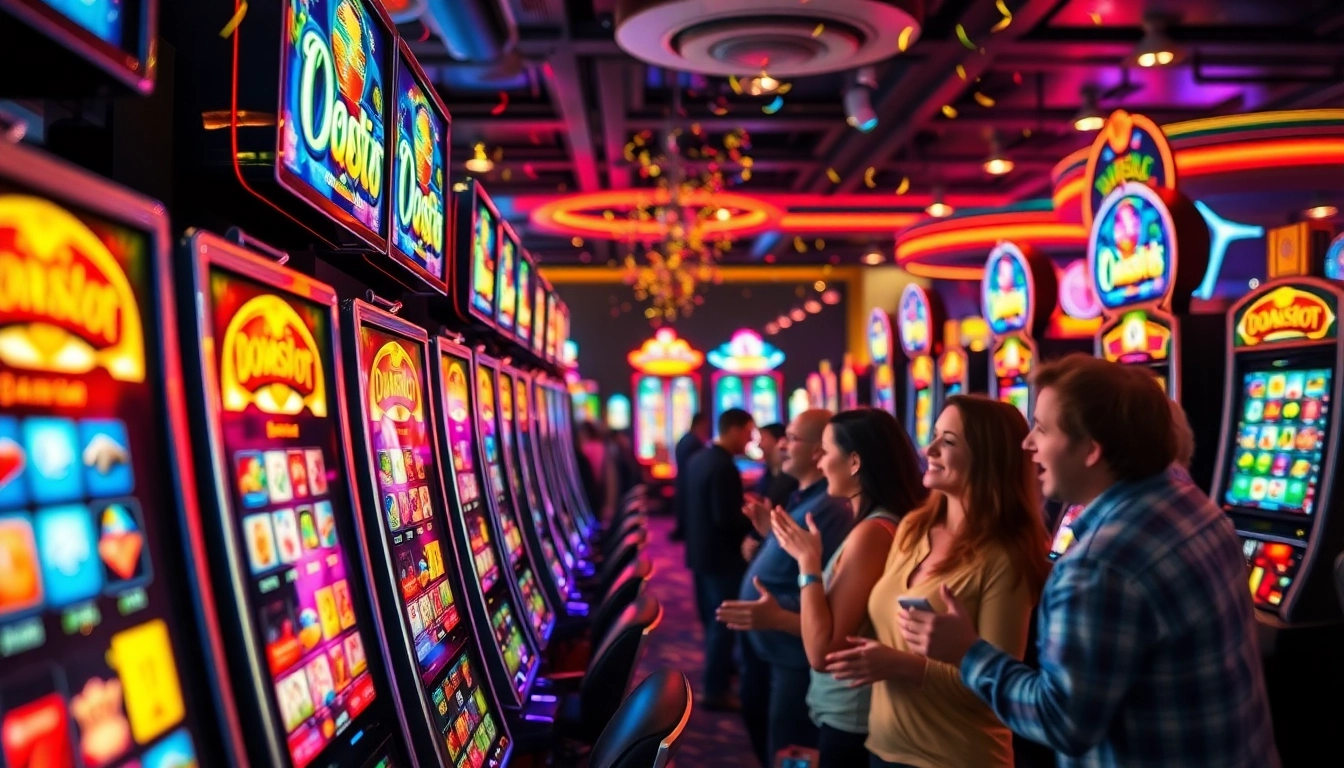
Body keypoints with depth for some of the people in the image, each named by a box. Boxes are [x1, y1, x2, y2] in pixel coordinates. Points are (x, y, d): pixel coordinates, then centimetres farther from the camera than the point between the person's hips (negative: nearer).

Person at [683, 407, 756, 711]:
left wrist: (744, 508, 14)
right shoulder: (724, 467, -24)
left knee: (711, 618, 22)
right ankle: (715, 691, 9)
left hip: (701, 550, 9)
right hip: (720, 555, -9)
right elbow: (727, 520, -27)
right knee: (724, 621, 1)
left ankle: (719, 668, 40)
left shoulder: (698, 459, 6)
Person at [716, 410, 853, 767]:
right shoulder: (803, 498, 10)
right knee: (760, 723, 28)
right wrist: (771, 531, 12)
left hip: (792, 660, -11)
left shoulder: (829, 509, -25)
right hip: (767, 650, 11)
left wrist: (778, 618, -40)